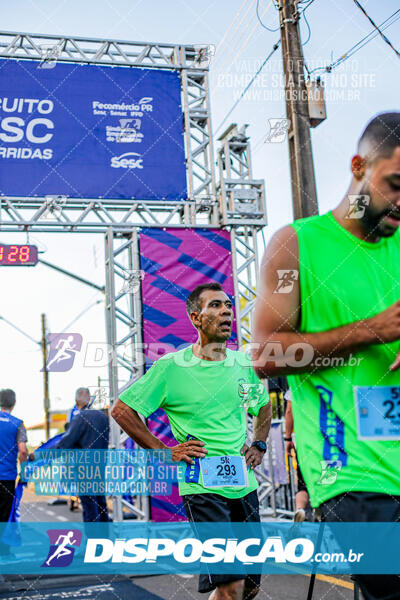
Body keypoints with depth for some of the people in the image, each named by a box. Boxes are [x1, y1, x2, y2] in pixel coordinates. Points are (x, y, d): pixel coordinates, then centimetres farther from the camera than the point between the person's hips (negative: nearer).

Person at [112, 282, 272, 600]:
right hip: (202, 487, -6)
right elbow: (122, 410, -4)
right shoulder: (170, 366, -8)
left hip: (245, 485, 6)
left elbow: (264, 406, 26)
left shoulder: (244, 363, 7)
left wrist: (259, 446, 11)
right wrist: (165, 452, -7)